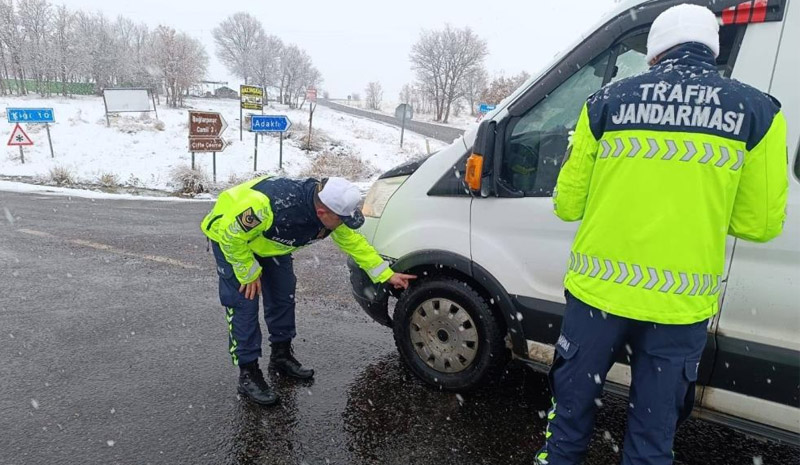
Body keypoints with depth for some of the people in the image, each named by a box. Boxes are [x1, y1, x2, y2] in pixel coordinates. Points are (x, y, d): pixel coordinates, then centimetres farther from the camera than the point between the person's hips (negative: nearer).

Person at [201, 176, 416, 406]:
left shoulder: (332, 212, -22)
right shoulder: (271, 205, -45)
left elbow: (354, 242, -6)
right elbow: (231, 233, -32)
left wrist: (387, 275, -5)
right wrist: (249, 272, -22)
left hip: (270, 240, 7)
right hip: (229, 236, -6)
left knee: (283, 295, 7)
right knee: (244, 304, -11)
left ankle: (281, 355, 26)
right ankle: (248, 374, 2)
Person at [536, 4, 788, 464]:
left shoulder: (606, 102, 0)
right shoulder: (759, 111, 2)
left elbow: (568, 204, 2)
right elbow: (761, 223, 3)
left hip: (600, 290, 0)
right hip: (681, 302, 1)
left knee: (574, 406, 19)